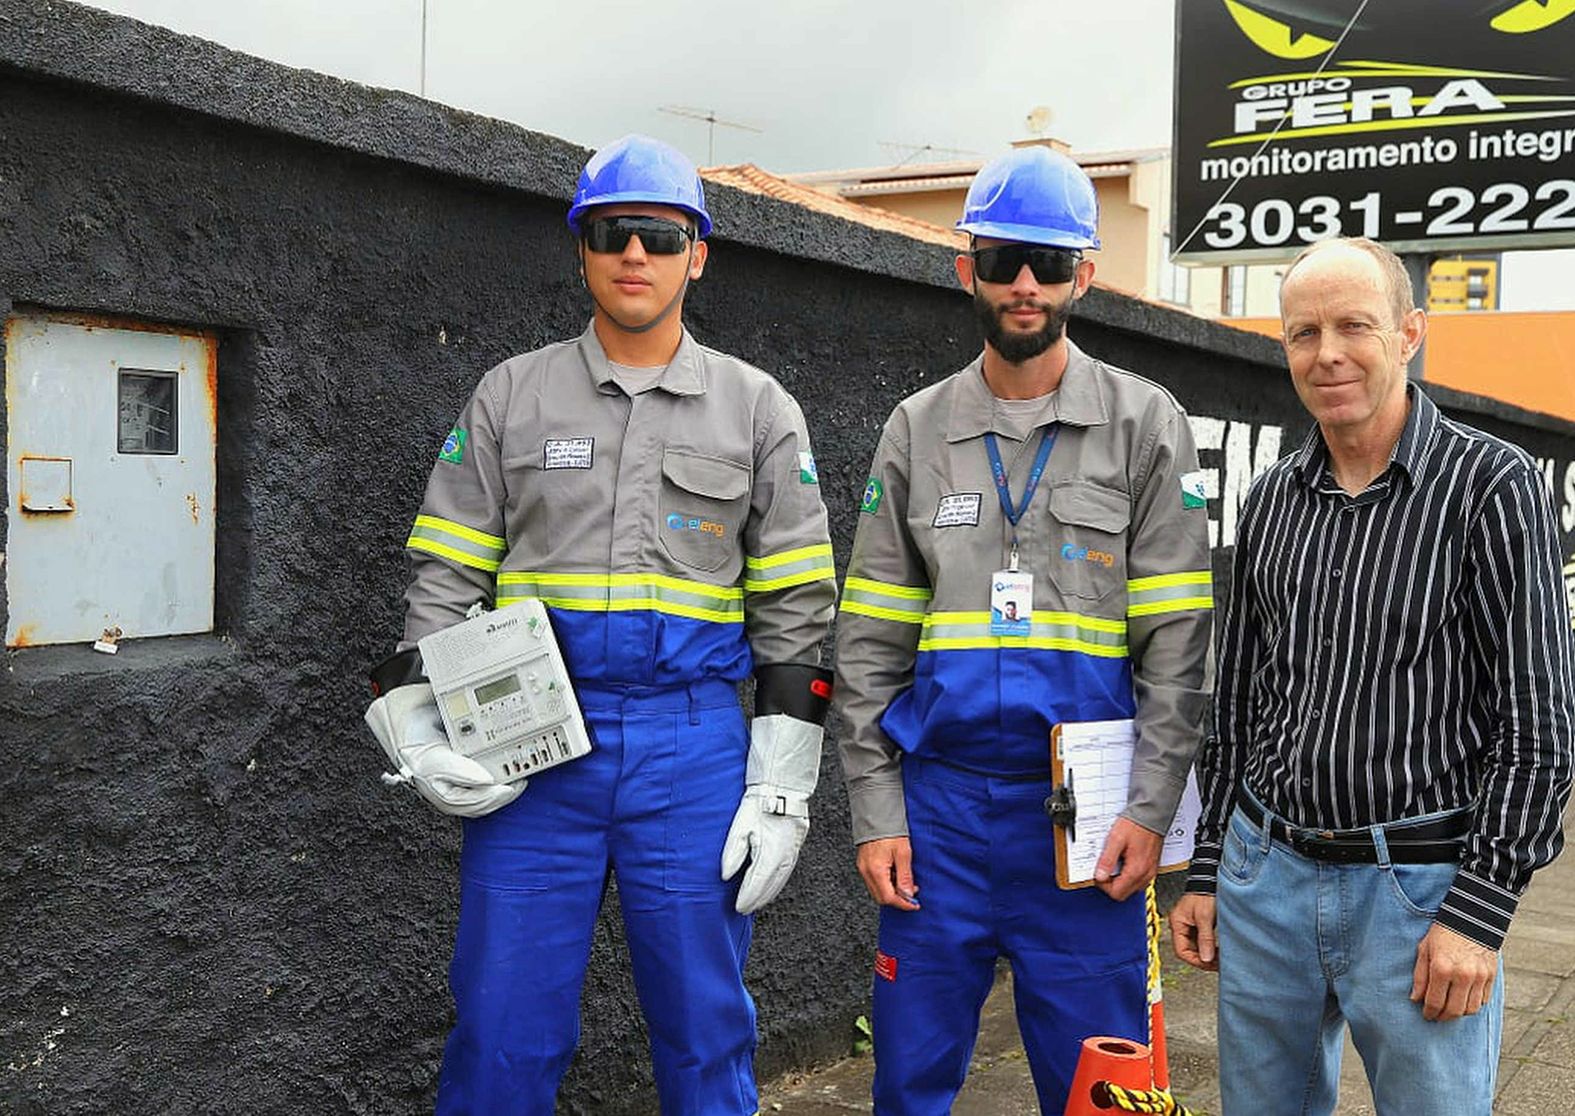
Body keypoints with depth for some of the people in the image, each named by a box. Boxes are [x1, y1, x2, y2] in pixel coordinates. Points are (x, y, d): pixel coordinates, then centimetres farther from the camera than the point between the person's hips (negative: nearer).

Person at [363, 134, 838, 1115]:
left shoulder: (759, 409, 6)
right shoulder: (511, 396, 8)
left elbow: (795, 607, 5)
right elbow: (446, 577, 8)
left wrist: (781, 789, -1)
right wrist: (416, 728, -6)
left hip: (694, 749, 0)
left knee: (706, 1032, 7)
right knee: (501, 1032, 3)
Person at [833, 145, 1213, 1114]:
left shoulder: (1146, 424, 2)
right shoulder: (916, 431, 7)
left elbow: (1180, 640, -2)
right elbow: (871, 641, 7)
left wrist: (1150, 811, -10)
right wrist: (876, 812, 0)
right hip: (938, 797, 2)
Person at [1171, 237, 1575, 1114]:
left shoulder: (1492, 485, -8)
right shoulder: (1273, 500, 7)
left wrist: (1479, 912, -14)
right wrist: (1208, 870, 11)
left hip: (1422, 888, -4)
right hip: (1264, 875, 5)